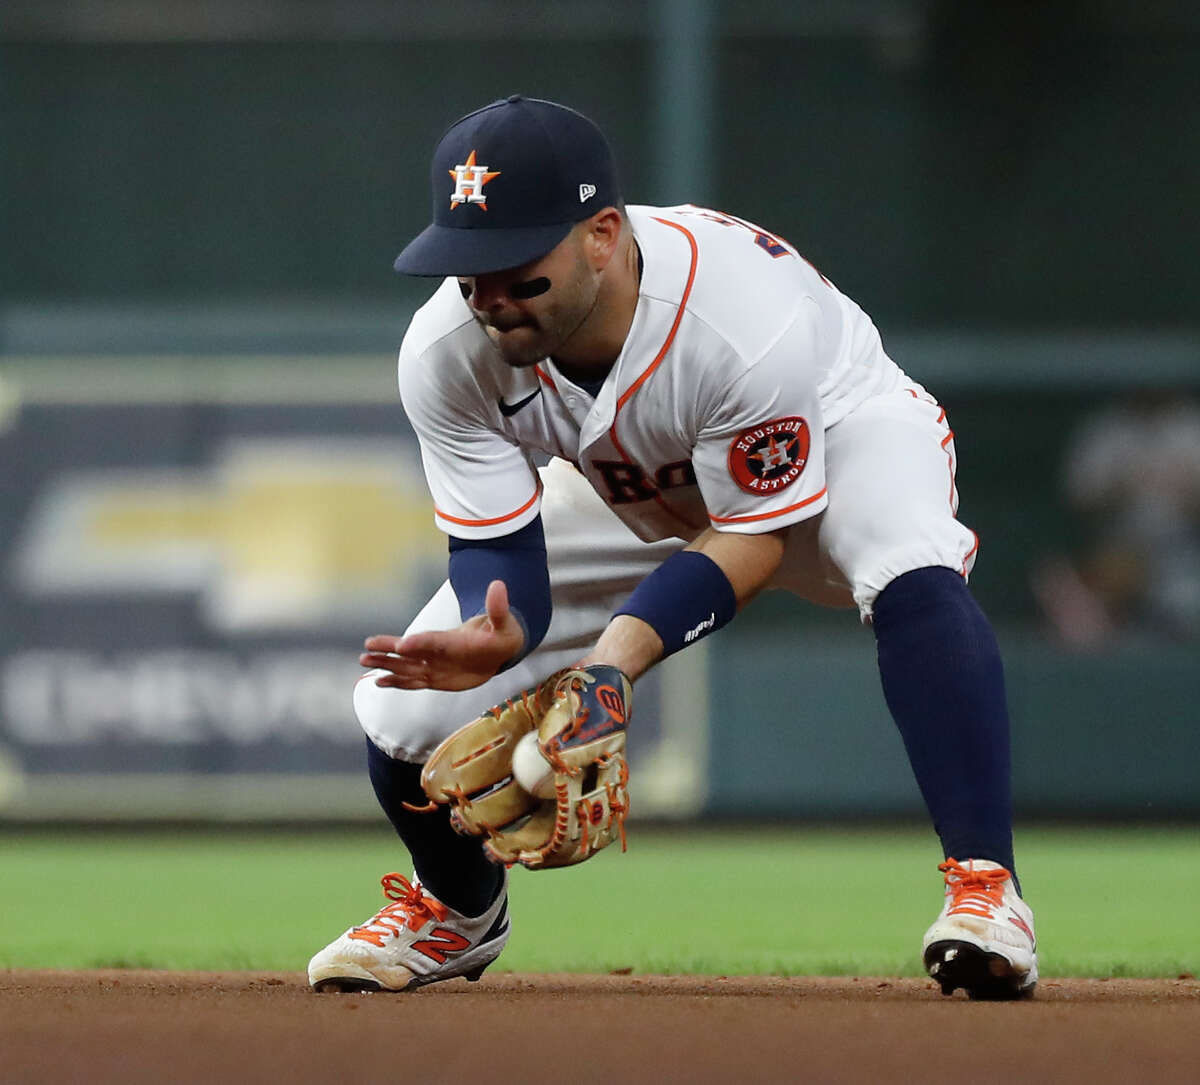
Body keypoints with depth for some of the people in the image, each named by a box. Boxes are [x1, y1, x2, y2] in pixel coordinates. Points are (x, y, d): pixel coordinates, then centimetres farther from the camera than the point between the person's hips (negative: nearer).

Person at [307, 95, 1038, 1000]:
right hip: (633, 497, 4)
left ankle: (984, 884, -35)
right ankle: (459, 907, 24)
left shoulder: (750, 321, -41)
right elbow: (496, 549, -22)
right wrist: (495, 633, -48)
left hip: (835, 431, -4)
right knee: (403, 708, -9)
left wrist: (618, 657, -46)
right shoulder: (446, 352, -29)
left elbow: (754, 537, -30)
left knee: (912, 575, -40)